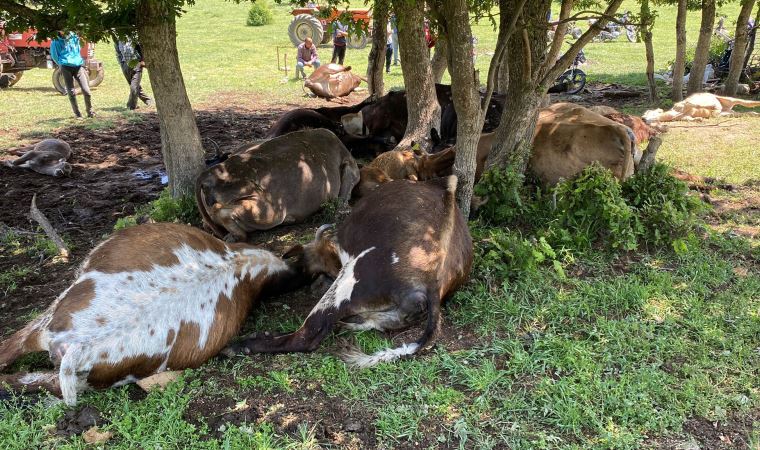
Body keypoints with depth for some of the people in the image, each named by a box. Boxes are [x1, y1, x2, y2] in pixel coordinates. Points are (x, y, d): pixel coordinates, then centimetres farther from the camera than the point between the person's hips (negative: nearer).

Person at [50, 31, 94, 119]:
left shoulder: (74, 36, 10)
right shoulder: (56, 41, 0)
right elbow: (54, 56, 8)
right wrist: (62, 64, 7)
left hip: (78, 66, 2)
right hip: (66, 68, -2)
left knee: (86, 90, -6)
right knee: (71, 92, -3)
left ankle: (90, 111, 11)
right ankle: (77, 113, 7)